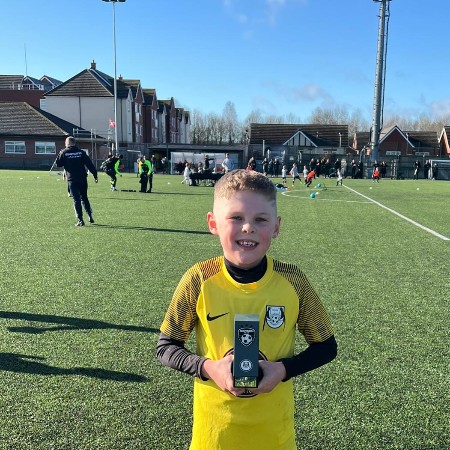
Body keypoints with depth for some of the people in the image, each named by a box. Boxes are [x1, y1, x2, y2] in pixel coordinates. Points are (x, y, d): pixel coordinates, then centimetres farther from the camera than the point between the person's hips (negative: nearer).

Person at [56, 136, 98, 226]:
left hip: (72, 180, -2)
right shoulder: (81, 152, 4)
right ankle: (90, 216, 14)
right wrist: (95, 175, 4)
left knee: (76, 199, 0)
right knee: (84, 198, 17)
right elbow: (90, 164, 1)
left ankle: (80, 220, -4)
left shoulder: (63, 153, -1)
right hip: (83, 179, 2)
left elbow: (58, 164, 6)